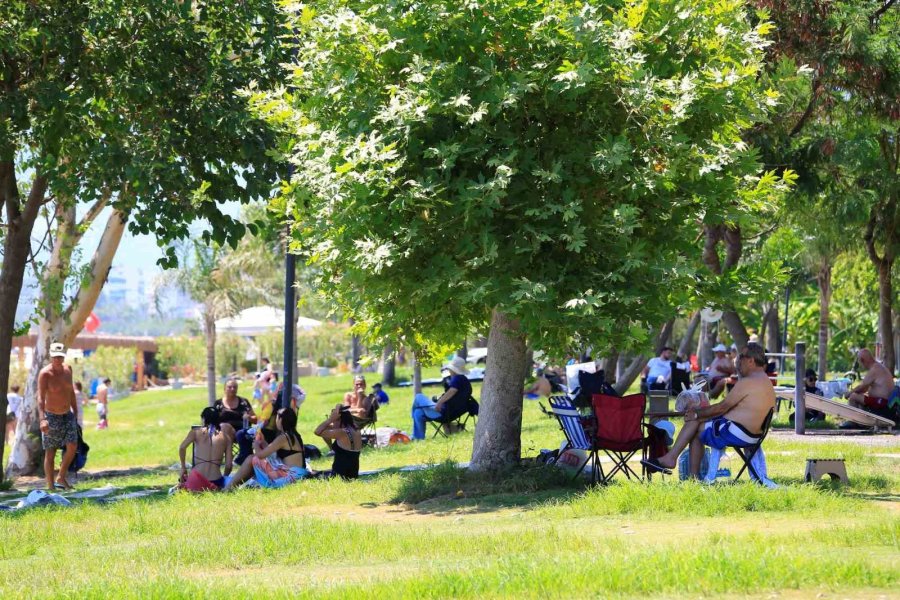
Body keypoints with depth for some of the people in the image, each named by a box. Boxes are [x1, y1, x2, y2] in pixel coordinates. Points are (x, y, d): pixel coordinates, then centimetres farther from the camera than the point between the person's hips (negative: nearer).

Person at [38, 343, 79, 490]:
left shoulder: (67, 369, 2)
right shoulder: (45, 374, -18)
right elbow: (40, 397, -26)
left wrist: (75, 410, 19)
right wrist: (42, 419, -38)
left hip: (67, 415, 5)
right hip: (51, 417, -5)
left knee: (72, 446, -7)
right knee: (50, 453, -1)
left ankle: (61, 478, 10)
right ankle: (50, 486, 5)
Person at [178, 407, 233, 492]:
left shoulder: (196, 432, 6)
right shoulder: (226, 437, 9)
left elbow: (182, 447, -8)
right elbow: (228, 465, 5)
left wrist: (183, 467, 5)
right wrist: (224, 480, 22)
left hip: (197, 480, 0)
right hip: (216, 482, 0)